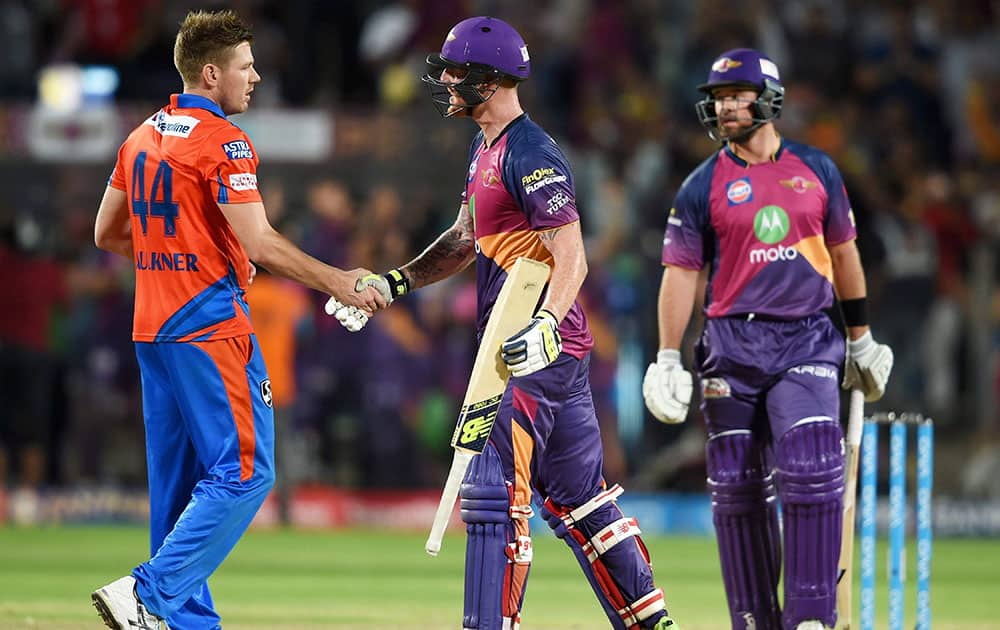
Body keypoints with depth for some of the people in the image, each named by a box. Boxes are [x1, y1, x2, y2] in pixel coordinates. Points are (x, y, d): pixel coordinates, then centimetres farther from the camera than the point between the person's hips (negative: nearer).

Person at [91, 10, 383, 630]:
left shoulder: (142, 138, 14)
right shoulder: (222, 141, -12)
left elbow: (108, 233, 21)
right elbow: (260, 243, -19)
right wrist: (339, 282, -12)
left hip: (152, 328, 9)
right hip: (211, 325, -9)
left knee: (178, 481, 12)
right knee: (244, 471, -8)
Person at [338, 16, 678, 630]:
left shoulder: (532, 155, -17)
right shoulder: (486, 149, 15)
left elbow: (572, 260, -23)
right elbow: (466, 240, 26)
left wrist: (545, 326, -39)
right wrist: (394, 282, 15)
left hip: (541, 349, -10)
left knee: (493, 496, -11)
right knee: (578, 497, 15)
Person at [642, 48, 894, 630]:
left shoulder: (817, 170, 7)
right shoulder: (702, 187, 3)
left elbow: (843, 253, 17)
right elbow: (681, 274, 1)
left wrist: (861, 339, 19)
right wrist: (668, 362, -6)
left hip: (807, 342, 0)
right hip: (733, 346, 0)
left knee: (811, 475, -14)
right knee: (738, 488, 3)